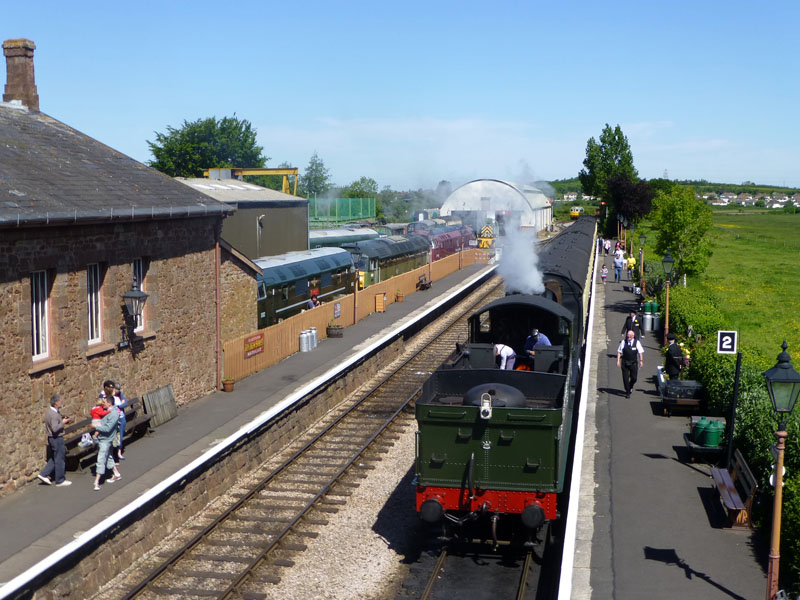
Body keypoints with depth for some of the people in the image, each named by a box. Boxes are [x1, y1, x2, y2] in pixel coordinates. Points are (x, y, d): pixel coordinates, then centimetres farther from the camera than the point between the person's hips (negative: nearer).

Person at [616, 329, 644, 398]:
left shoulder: (637, 342, -1)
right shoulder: (623, 342, -1)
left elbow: (640, 352, 3)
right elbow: (619, 352, 2)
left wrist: (641, 360, -3)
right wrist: (618, 360, -5)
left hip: (633, 363, 0)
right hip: (625, 363, 0)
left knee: (634, 378, 4)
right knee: (625, 378, 0)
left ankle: (630, 387, 37)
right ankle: (627, 392, 13)